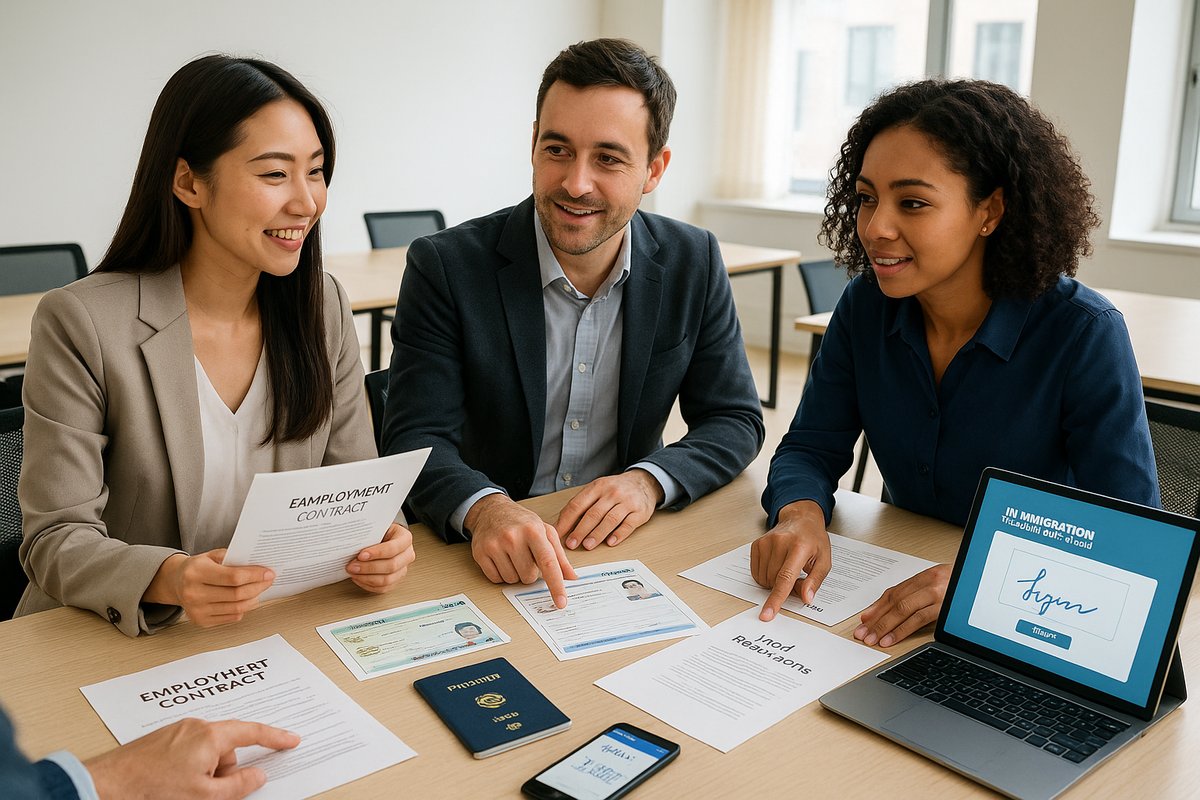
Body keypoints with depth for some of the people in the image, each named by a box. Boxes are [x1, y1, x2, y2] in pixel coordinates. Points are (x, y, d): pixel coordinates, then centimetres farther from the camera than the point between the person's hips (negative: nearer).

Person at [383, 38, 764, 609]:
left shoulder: (693, 263, -2)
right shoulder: (446, 267, -10)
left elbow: (736, 421, 2)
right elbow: (415, 439, -13)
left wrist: (650, 482, -17)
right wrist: (485, 509, -34)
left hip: (626, 542, 1)